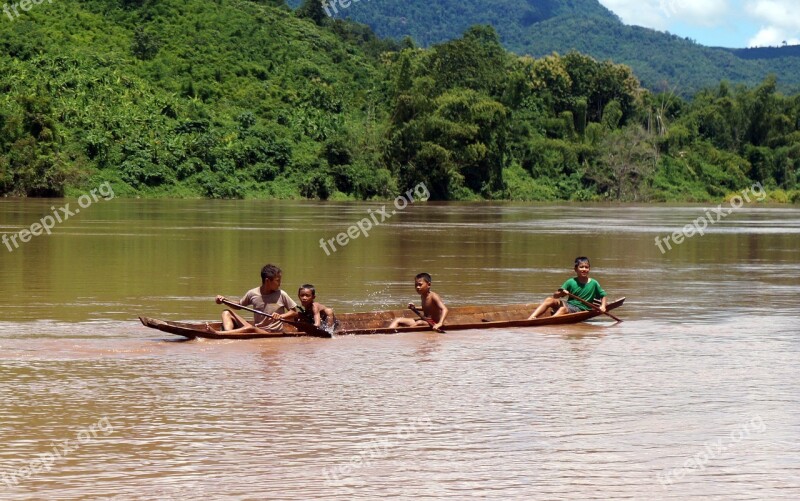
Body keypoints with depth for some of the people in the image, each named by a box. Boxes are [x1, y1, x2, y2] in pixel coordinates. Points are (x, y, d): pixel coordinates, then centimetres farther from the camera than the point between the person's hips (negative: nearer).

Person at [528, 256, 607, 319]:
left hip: (580, 310, -3)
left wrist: (602, 306, -5)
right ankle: (530, 319, -34)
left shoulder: (594, 283, 1)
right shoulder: (571, 282, 4)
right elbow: (555, 295, 3)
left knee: (564, 309, -35)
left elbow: (603, 296, 14)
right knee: (549, 300, -21)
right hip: (568, 304, 3)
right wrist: (561, 293, -20)